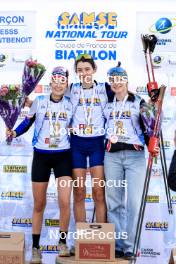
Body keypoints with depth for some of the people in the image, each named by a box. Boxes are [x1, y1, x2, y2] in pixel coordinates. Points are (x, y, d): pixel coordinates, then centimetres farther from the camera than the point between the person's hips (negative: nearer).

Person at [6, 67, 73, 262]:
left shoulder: (70, 105, 3)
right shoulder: (39, 102, -2)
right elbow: (27, 123, 4)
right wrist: (14, 133, -12)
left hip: (63, 156, 1)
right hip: (41, 156, -1)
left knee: (64, 202, -10)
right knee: (39, 204, 6)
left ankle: (62, 242, 12)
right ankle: (35, 248, 19)